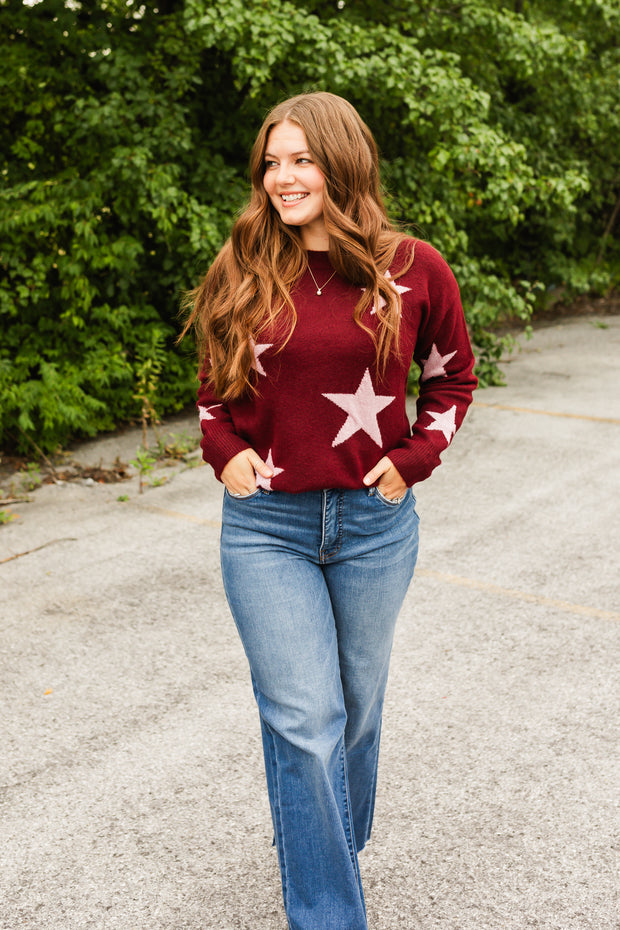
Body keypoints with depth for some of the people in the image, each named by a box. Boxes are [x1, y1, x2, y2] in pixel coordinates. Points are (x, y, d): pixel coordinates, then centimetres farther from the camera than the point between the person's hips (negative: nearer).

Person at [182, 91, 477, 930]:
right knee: (303, 721, -3)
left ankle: (336, 848, 44)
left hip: (374, 522, 1)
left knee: (356, 706, 17)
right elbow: (214, 383, 13)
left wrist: (414, 459, -3)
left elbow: (452, 378, 10)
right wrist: (224, 449, -4)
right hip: (267, 524, 0)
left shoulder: (413, 270, -4)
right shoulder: (241, 274, -1)